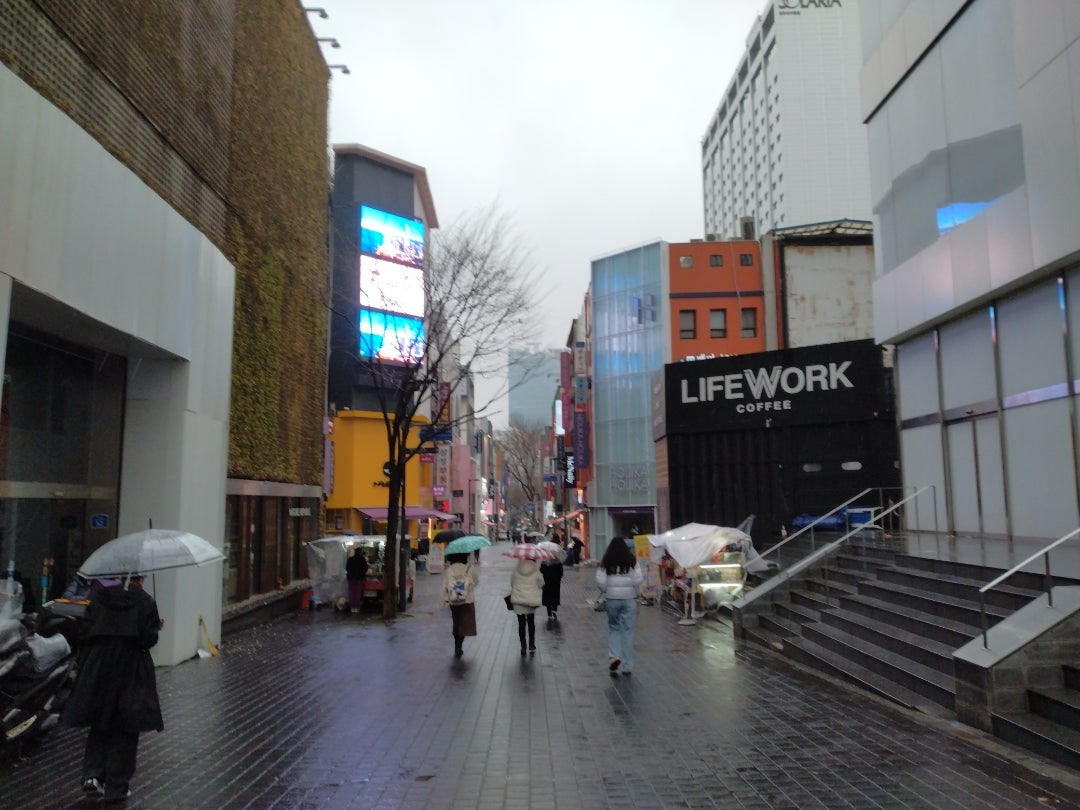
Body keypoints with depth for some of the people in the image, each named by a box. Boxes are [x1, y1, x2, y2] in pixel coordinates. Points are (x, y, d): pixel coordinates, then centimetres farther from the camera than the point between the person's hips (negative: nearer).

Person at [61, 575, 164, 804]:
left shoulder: (100, 598, 1)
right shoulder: (146, 602, -9)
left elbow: (86, 633, 0)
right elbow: (149, 639, -13)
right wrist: (156, 627, 8)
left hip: (99, 669, 3)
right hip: (131, 674, -3)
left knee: (100, 726, 20)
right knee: (124, 732, 7)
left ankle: (93, 774, 7)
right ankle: (117, 788, 12)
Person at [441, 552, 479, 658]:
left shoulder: (448, 569, -7)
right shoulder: (470, 568, -11)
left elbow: (444, 586, -5)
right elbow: (476, 582, 2)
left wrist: (445, 598, 8)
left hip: (453, 602, 2)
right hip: (468, 602, -2)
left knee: (456, 624, 18)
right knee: (465, 625, 4)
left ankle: (458, 648, 23)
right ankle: (458, 647, -11)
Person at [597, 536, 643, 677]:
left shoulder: (606, 562, -2)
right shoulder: (631, 561, -3)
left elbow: (600, 581, -6)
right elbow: (638, 580, -7)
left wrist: (607, 590, 10)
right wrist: (631, 588, 11)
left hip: (611, 599, 0)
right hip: (629, 598, 0)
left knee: (613, 628, 15)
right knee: (628, 631, 6)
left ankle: (614, 656, -6)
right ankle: (627, 666, 9)